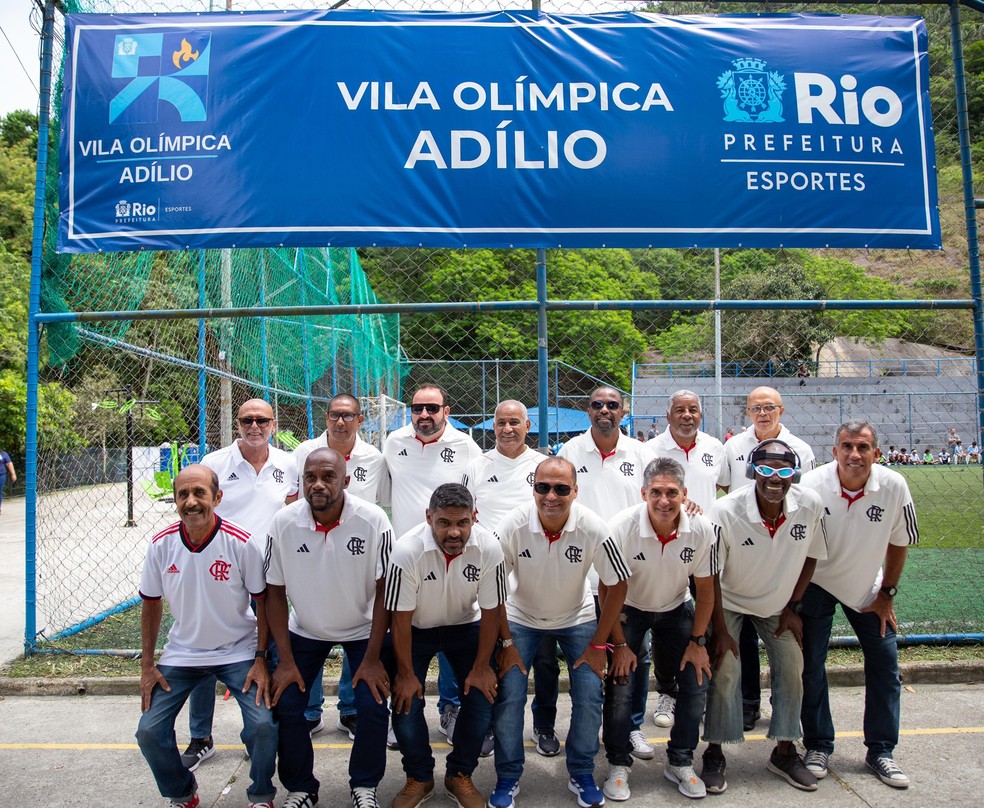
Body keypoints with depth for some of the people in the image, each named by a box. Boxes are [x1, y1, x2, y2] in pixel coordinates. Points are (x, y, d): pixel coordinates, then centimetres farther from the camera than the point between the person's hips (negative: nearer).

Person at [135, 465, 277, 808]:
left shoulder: (241, 544, -19)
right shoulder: (161, 544, -10)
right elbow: (151, 605, 4)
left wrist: (261, 659, -13)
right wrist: (147, 666, 4)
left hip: (238, 651, -3)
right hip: (181, 653, 3)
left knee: (264, 724, -18)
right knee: (149, 732, -3)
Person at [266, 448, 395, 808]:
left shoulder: (373, 520, -24)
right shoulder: (284, 522, -18)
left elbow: (384, 590, -16)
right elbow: (275, 592, -8)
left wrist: (372, 658, -16)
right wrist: (285, 660, -10)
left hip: (364, 629, -2)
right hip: (305, 629, 2)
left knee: (373, 706, -12)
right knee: (285, 704, -7)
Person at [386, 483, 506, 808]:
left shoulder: (489, 548, -28)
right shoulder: (407, 551, -33)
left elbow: (490, 611, -14)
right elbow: (400, 617, -20)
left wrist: (481, 667, -8)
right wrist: (406, 673, -12)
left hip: (465, 626, 2)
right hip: (416, 628, -1)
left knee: (482, 699, -7)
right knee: (406, 704, -8)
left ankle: (460, 775, 19)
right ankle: (419, 777, 20)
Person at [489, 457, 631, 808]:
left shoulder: (593, 528, -27)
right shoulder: (513, 526, -27)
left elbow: (617, 585, -14)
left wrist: (598, 645, -11)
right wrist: (506, 643, -11)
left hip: (576, 618, 1)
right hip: (521, 617, 0)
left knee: (589, 697, -6)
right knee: (508, 696, -9)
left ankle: (581, 773, 19)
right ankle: (508, 776, 14)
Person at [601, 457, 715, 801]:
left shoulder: (701, 529, -22)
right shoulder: (623, 526, -29)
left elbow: (705, 589, -7)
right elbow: (608, 588, -18)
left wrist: (697, 640, -5)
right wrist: (619, 644, -16)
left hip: (676, 609, 3)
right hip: (628, 609, -2)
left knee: (698, 681, -5)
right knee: (620, 685, -12)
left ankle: (680, 763, 17)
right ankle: (618, 766, 10)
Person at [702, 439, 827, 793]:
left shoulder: (811, 506, -22)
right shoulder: (726, 512, -32)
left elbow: (809, 557, -3)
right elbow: (711, 575, -21)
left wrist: (793, 607, -2)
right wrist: (719, 630, -17)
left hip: (778, 602, 4)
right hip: (729, 601, -3)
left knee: (791, 669, 5)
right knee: (725, 672, -9)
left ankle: (784, 752, 25)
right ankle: (714, 754, 10)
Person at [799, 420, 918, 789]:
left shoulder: (894, 487, -19)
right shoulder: (811, 486, -25)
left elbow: (898, 542, -2)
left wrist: (887, 594, 1)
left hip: (866, 586, 3)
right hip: (815, 583, -2)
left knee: (885, 660, 3)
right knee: (810, 663, -2)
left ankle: (881, 750, 19)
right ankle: (818, 746, 16)